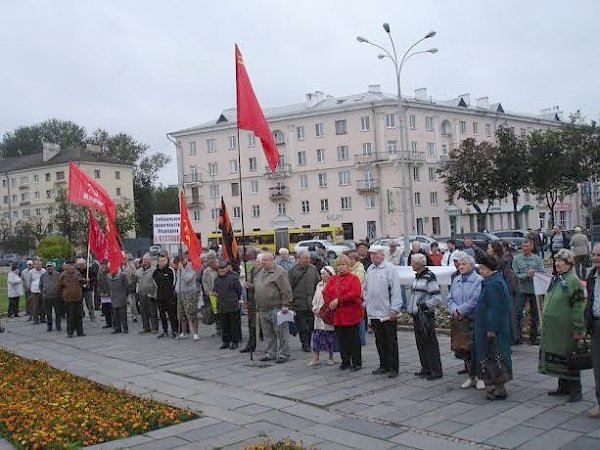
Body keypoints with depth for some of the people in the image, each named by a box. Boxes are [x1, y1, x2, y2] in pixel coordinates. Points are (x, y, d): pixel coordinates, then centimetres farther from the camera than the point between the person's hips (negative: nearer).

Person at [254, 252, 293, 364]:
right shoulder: (261, 273, 17)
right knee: (268, 334, 14)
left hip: (276, 308, -8)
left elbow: (286, 290, -14)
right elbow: (256, 287, 29)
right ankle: (270, 353, 23)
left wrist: (285, 305, -18)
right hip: (263, 309, 8)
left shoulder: (279, 272, -9)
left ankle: (283, 354, 4)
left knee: (281, 332, -3)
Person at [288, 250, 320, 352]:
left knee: (311, 325, 3)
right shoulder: (292, 271, -1)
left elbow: (318, 284, 12)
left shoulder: (313, 269, 7)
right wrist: (290, 302, -3)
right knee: (302, 327, 5)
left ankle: (308, 344, 19)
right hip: (299, 304, -2)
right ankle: (305, 345, 17)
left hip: (312, 304, 2)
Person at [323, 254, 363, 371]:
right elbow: (325, 292, 9)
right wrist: (330, 303, -9)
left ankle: (356, 362, 11)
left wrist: (338, 300, -18)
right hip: (337, 315, 5)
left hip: (351, 314, -5)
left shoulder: (353, 278, -4)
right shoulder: (333, 279, 14)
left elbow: (355, 294, -18)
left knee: (353, 339, 2)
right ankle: (345, 361, 21)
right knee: (342, 339, 10)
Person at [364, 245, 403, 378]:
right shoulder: (370, 269, 11)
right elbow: (366, 289, 19)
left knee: (391, 342, 2)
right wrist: (367, 304, 14)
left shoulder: (389, 268, -10)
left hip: (387, 313, -6)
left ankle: (393, 367, 10)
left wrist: (394, 309, -15)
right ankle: (384, 365, 23)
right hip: (374, 313, 6)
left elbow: (396, 290, -12)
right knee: (379, 341, 13)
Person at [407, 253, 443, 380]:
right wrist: (411, 308, 17)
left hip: (426, 315, -9)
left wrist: (424, 305, -17)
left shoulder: (429, 277, -14)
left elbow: (437, 298, -18)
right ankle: (426, 368, 23)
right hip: (417, 316, 9)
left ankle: (436, 371, 2)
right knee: (421, 343, 13)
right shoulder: (417, 277, 13)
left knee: (430, 343, -4)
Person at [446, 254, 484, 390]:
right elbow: (450, 299, 11)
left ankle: (480, 377, 11)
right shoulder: (456, 280, 12)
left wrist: (460, 311, -14)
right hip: (459, 321, 6)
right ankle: (472, 377, 23)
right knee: (464, 350, 10)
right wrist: (454, 310, -8)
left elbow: (475, 300, -17)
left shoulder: (478, 280, -9)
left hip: (474, 321, -6)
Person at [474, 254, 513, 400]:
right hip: (493, 327, 10)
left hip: (493, 329, -10)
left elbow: (495, 309, -23)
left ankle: (500, 389, 6)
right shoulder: (496, 281, 12)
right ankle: (498, 385, 25)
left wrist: (491, 329, -21)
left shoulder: (493, 284, -21)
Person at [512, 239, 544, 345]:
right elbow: (516, 275, -6)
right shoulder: (516, 259, -1)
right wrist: (526, 275, -20)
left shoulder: (537, 259, 5)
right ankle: (518, 336, -2)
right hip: (522, 289, -2)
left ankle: (533, 337, 20)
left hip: (534, 289, 2)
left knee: (534, 313, 10)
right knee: (518, 312, -7)